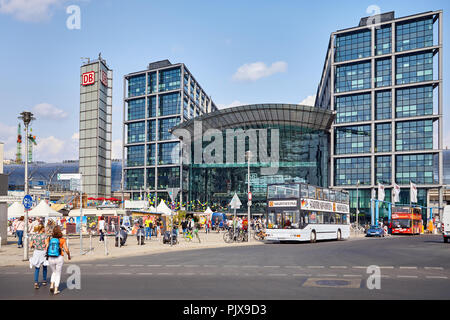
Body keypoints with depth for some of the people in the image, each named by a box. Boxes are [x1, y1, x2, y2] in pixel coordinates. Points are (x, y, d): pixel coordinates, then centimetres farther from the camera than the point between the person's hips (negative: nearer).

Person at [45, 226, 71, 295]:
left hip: (51, 258, 3)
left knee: (54, 272, 24)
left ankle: (51, 285, 5)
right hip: (59, 258, -3)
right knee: (58, 274, 11)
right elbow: (66, 250, -10)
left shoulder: (49, 239, -3)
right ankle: (56, 290, 9)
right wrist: (69, 255, 9)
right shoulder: (62, 240, -10)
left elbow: (46, 249, -5)